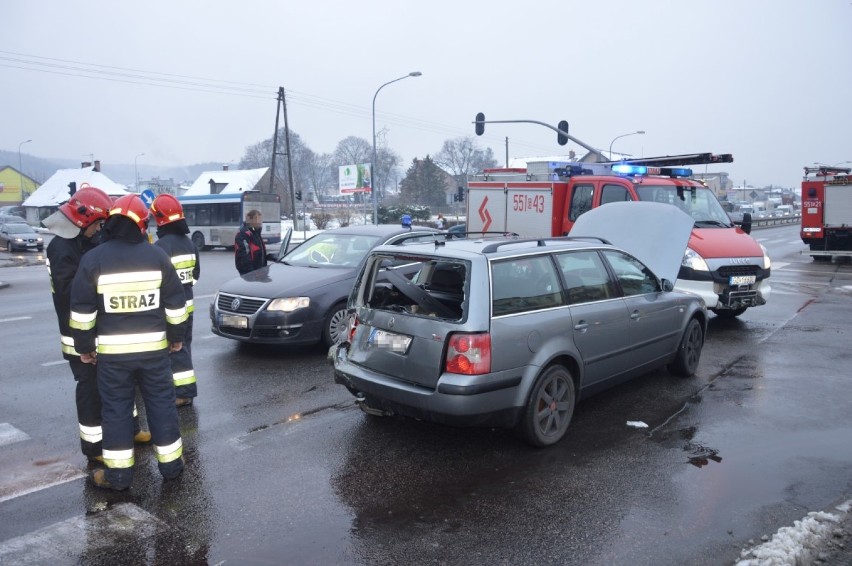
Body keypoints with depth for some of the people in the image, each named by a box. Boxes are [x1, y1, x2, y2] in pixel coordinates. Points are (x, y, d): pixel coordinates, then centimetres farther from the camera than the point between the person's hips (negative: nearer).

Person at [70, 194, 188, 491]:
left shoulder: (93, 259, -6)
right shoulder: (157, 255, -2)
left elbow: (82, 310, -4)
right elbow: (175, 304, 3)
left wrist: (84, 346, 8)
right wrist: (176, 337, 14)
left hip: (112, 350, -1)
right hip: (153, 346, 1)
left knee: (116, 409, 9)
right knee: (161, 404, 11)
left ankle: (118, 473, 15)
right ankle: (171, 464, 20)